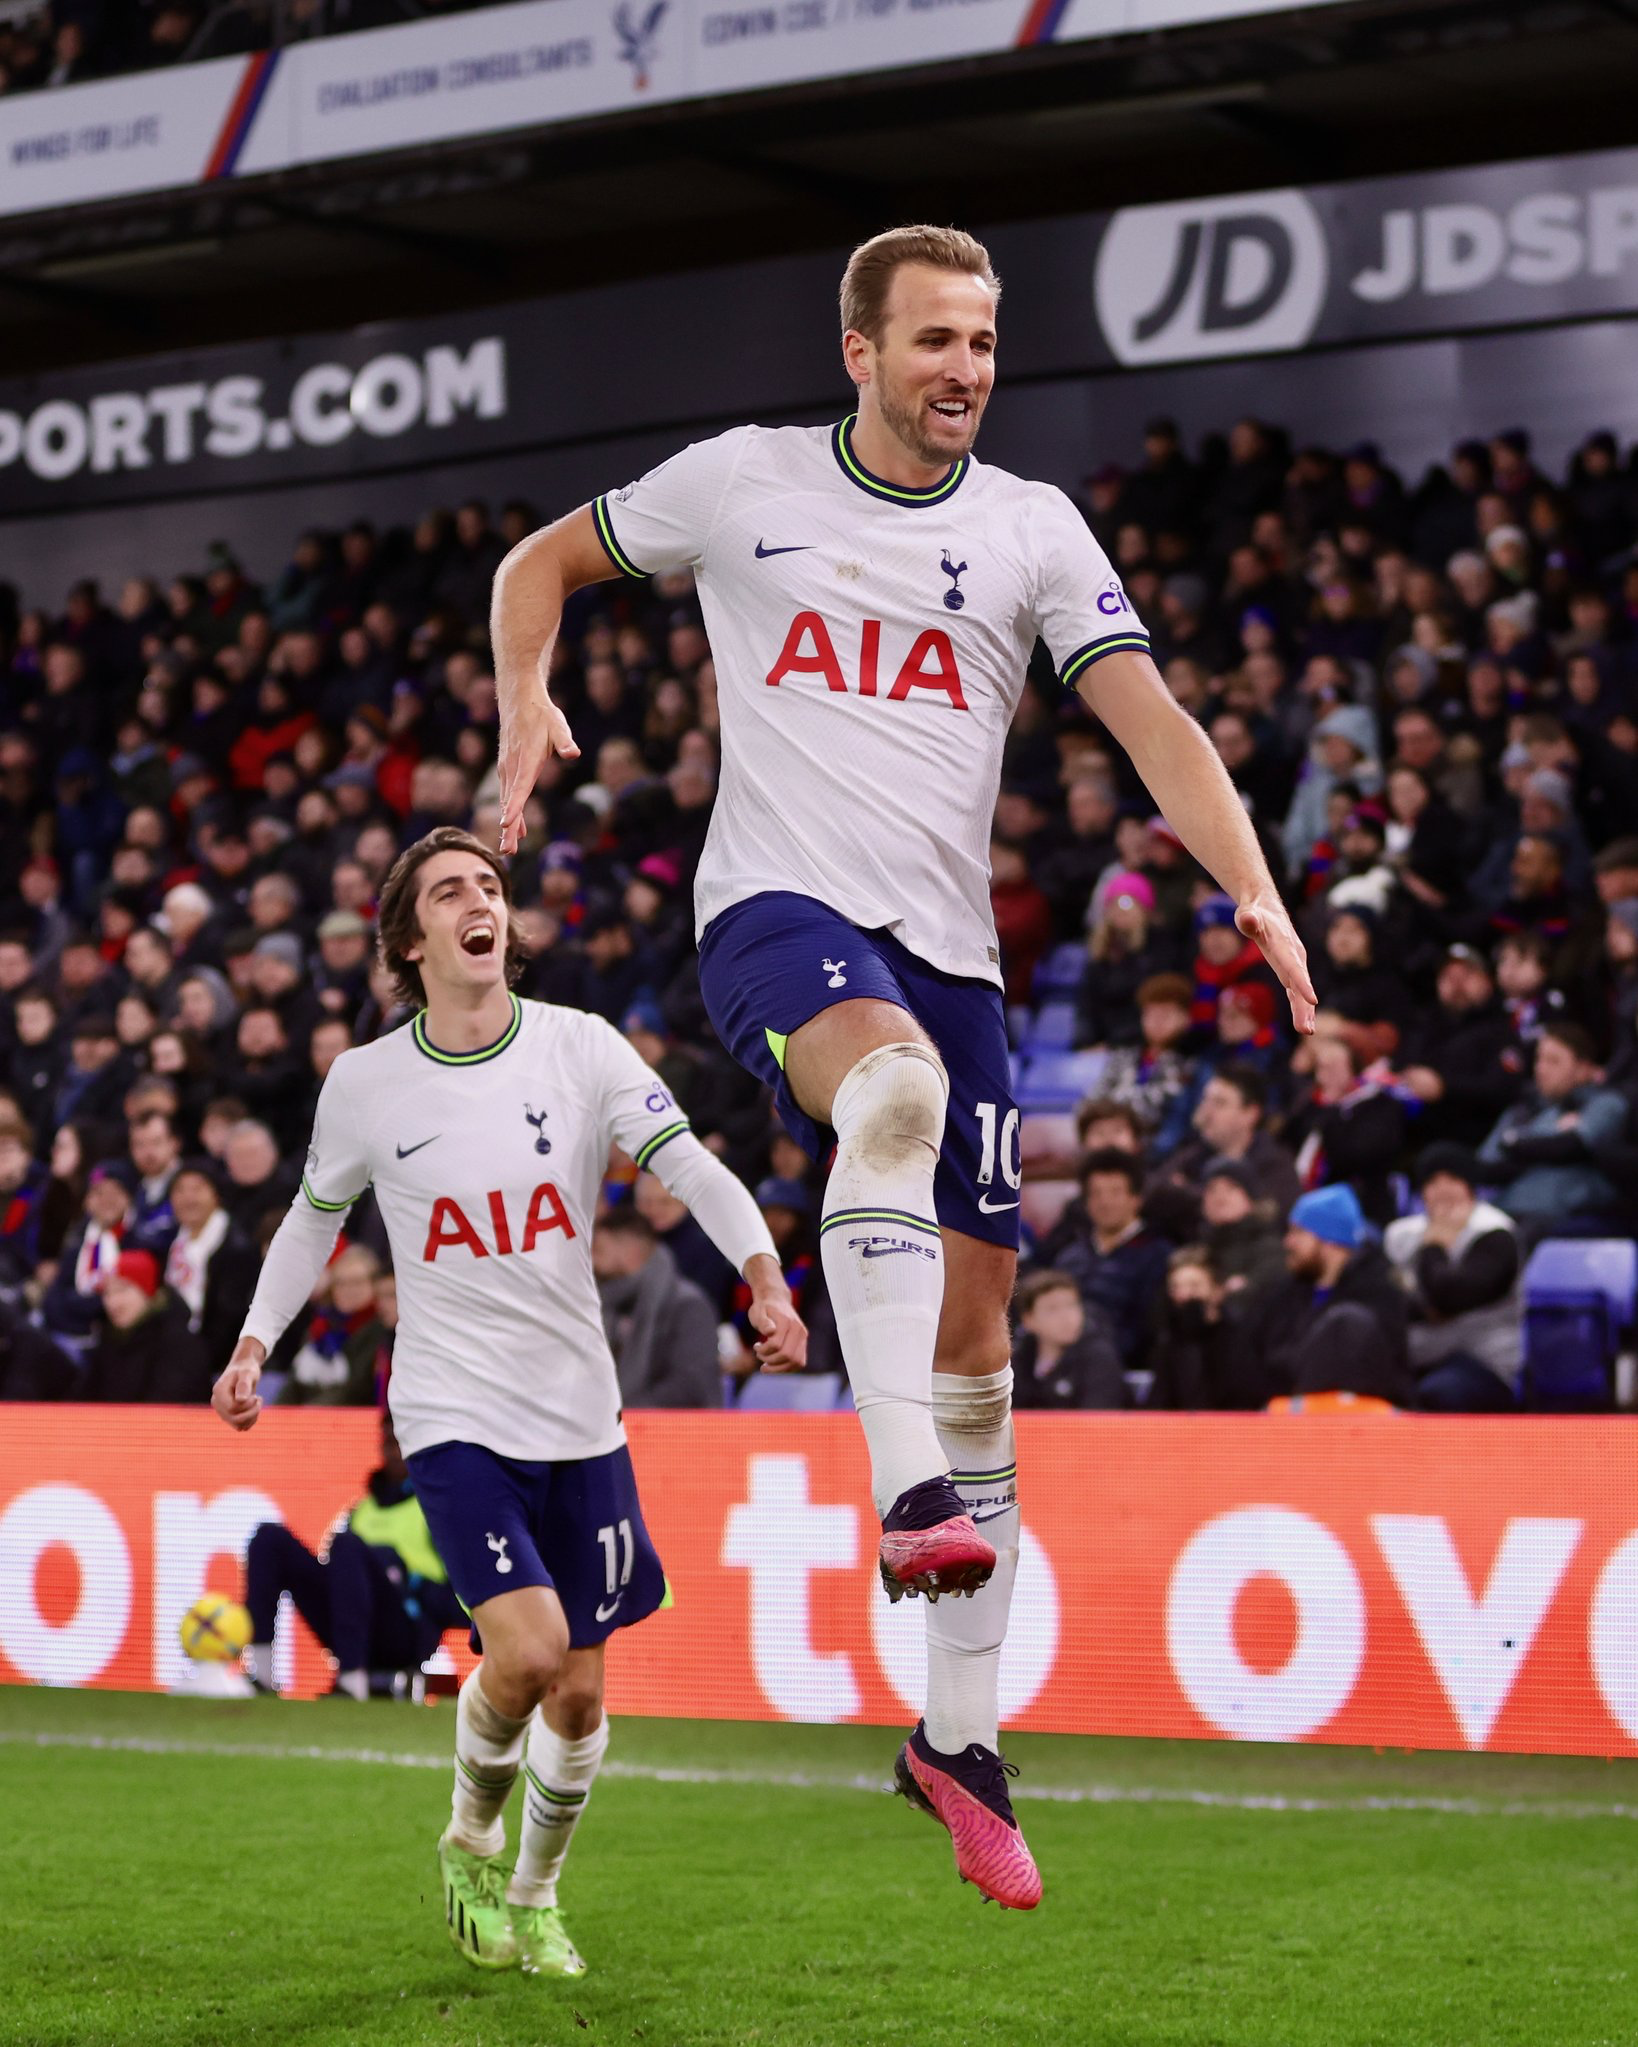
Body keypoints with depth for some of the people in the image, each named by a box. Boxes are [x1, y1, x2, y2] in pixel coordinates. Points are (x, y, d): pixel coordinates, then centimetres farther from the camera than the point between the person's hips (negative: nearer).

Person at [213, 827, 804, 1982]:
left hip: (580, 1418, 2)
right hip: (455, 1418, -2)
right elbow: (316, 1216, 15)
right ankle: (471, 1839, 8)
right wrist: (254, 1346, 7)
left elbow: (692, 1167, -11)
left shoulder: (581, 1048, -4)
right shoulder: (365, 1084, -2)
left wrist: (767, 1280, -27)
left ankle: (535, 1896, 32)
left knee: (578, 1692, 7)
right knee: (527, 1647, -21)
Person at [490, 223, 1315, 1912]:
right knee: (896, 1086, -39)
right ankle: (909, 1496, -48)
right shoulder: (746, 481, 5)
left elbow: (1149, 716, -2)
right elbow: (542, 562, 19)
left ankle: (958, 1734, 14)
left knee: (975, 1328, 3)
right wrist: (526, 710, 0)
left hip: (948, 944, 3)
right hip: (779, 905, -3)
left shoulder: (1031, 526, 7)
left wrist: (1255, 890, -17)